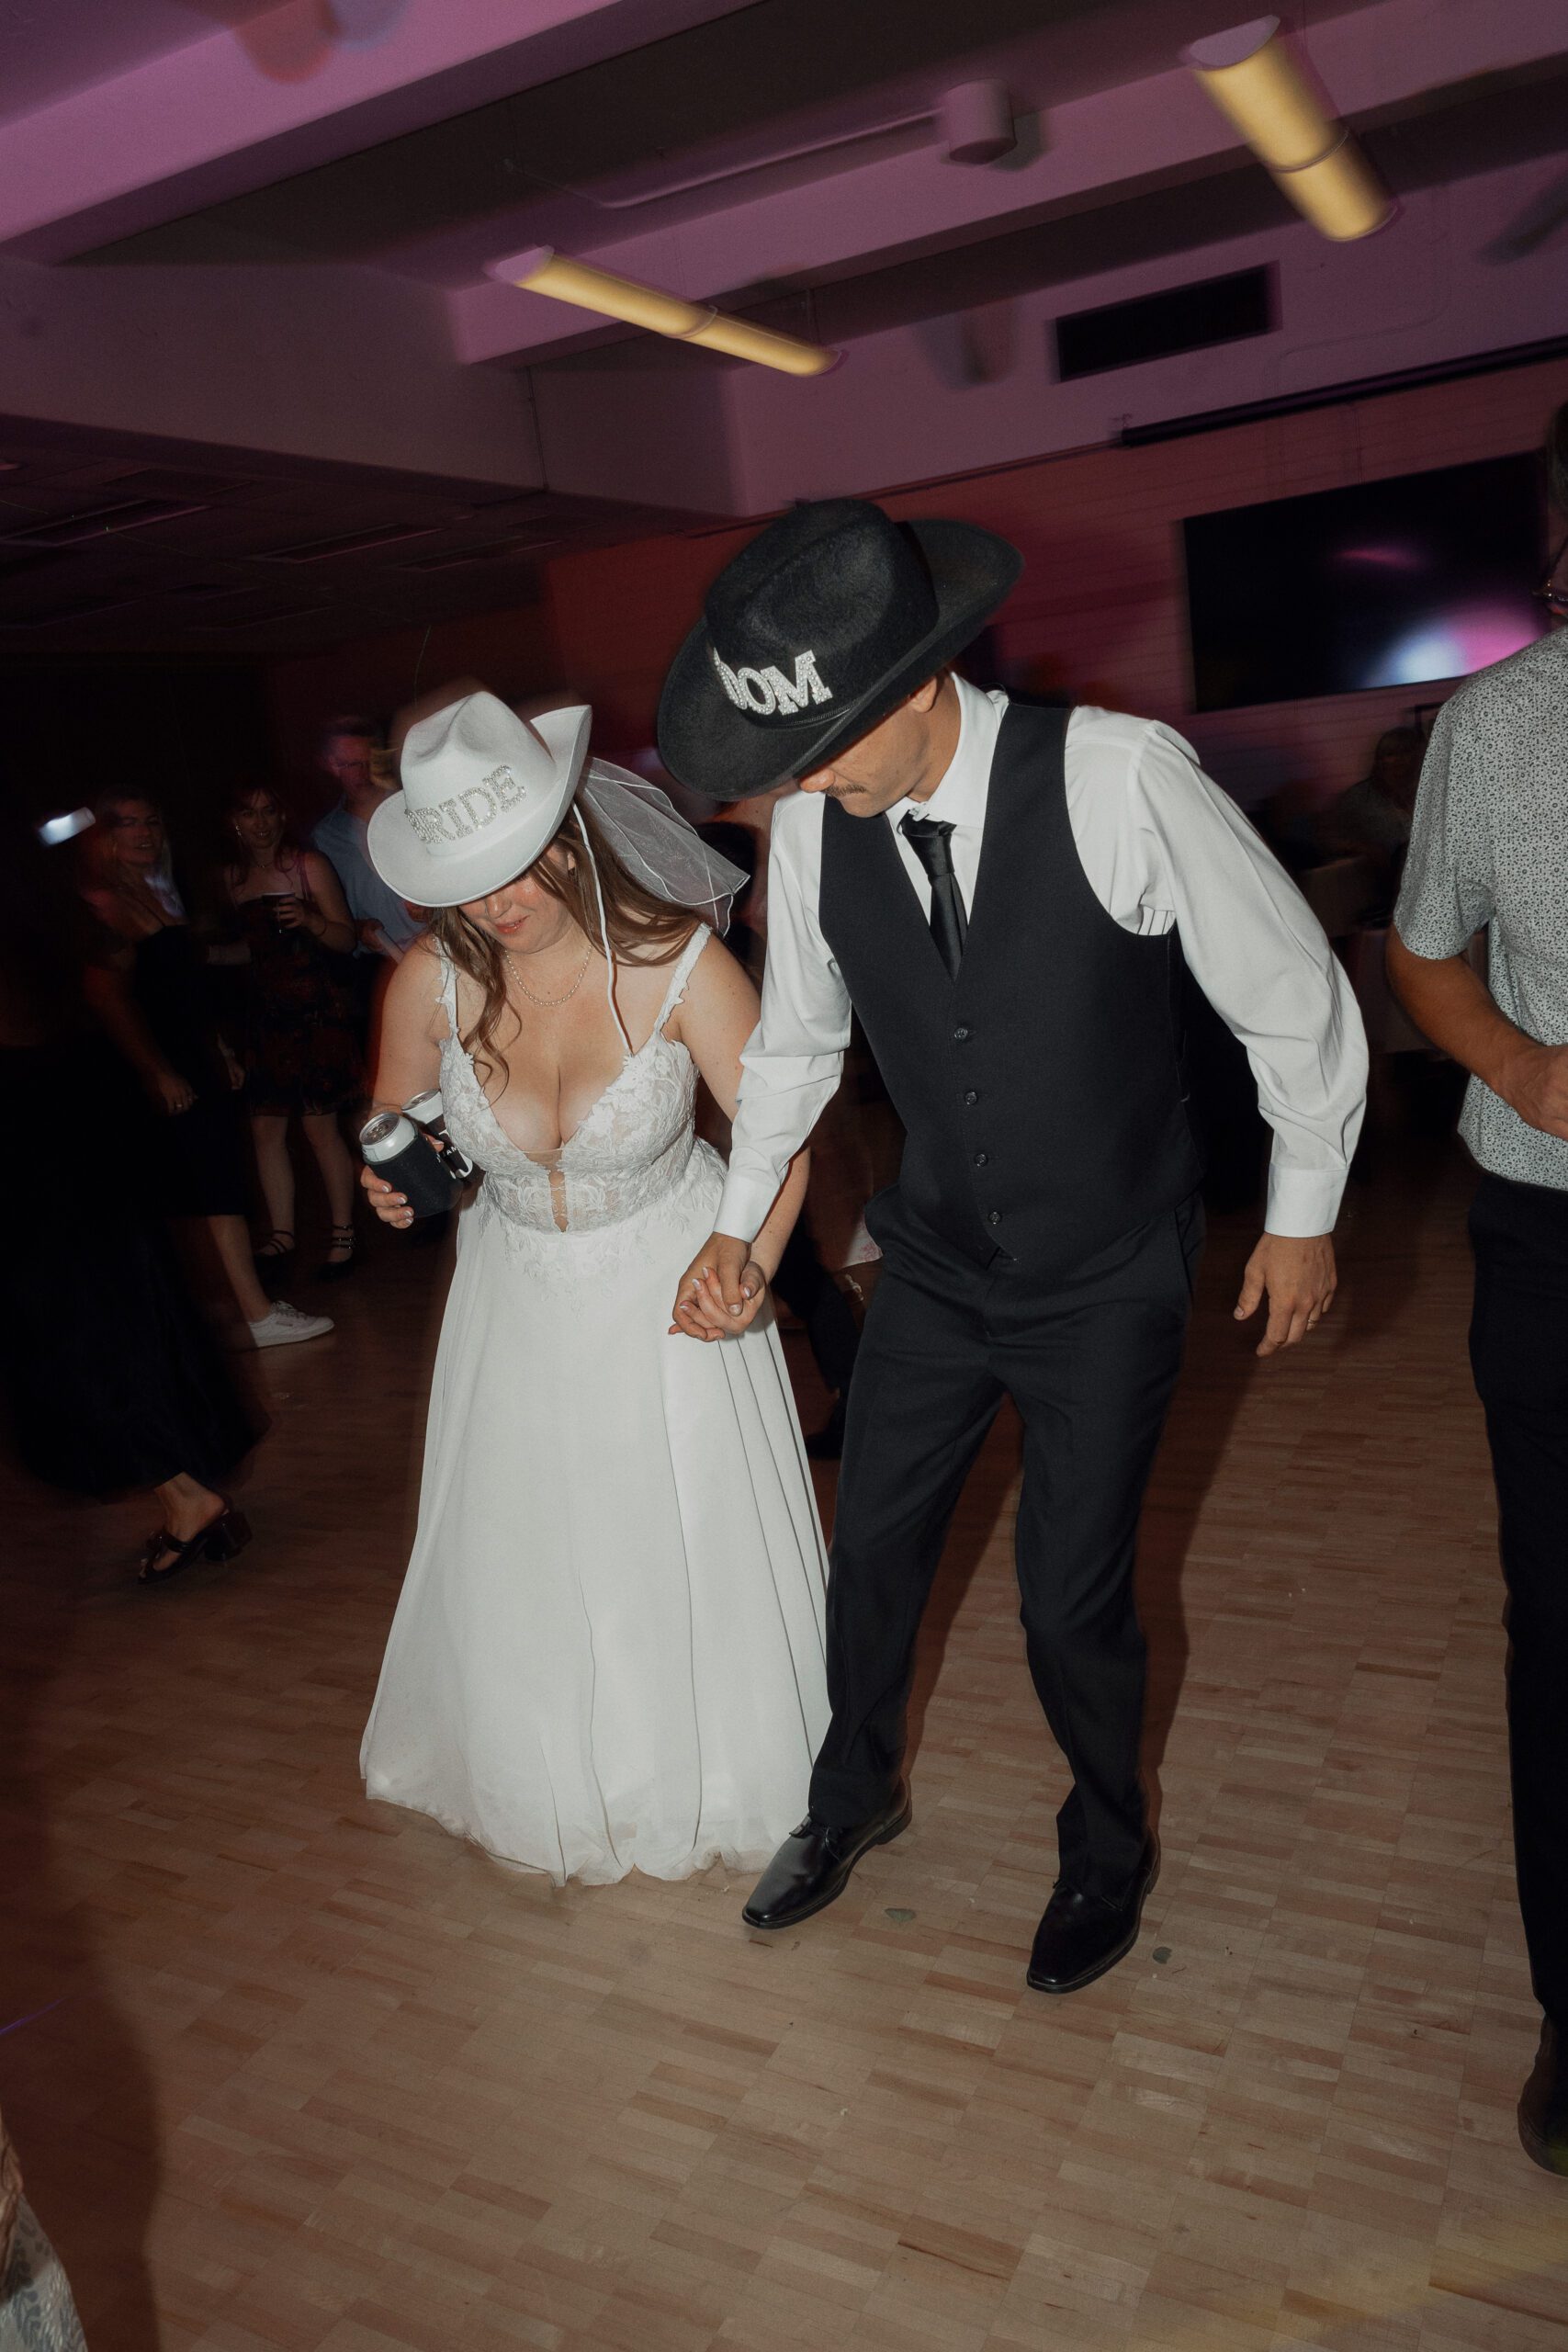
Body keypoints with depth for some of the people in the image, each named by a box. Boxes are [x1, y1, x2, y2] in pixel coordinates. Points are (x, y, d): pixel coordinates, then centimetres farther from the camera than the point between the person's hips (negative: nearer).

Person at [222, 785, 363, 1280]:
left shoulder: (309, 864, -2)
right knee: (265, 1127, 2)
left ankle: (342, 1233, 8)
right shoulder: (232, 877, 11)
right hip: (264, 1011, 5)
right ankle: (281, 1235, 13)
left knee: (320, 1127, -5)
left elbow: (346, 939, -5)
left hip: (315, 1010, -5)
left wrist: (309, 919, -21)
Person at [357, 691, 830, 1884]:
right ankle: (557, 1773, 46)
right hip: (521, 1295, 3)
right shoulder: (432, 981, -17)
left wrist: (751, 1268, -34)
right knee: (527, 1551, 14)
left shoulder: (678, 962, -25)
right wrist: (395, 1186, -21)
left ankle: (723, 1771, 41)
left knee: (698, 1541, 10)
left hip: (670, 1282, -2)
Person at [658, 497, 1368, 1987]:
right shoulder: (812, 826, -13)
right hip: (937, 1264, 4)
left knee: (1072, 1597, 5)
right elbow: (794, 1039, 7)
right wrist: (735, 1224, 11)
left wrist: (1301, 1211, -2)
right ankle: (855, 1795, 47)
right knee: (874, 1541, 16)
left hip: (1110, 1280, -4)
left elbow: (1295, 998, -12)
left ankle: (1107, 1844, 39)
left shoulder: (1119, 779, -26)